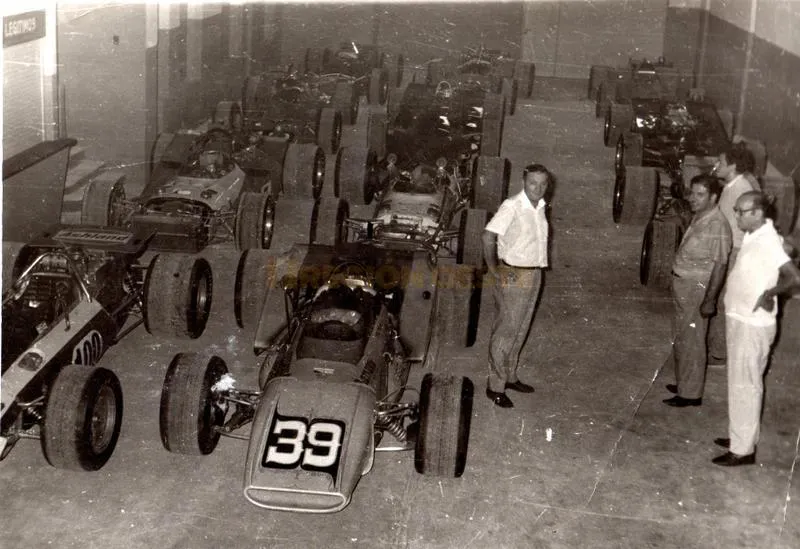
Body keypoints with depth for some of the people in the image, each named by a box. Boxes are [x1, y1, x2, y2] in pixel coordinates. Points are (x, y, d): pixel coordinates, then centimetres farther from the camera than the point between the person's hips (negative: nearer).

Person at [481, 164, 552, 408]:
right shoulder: (511, 206, -18)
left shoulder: (541, 207, 7)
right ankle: (495, 386, 7)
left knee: (520, 331, 17)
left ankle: (509, 376, 31)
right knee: (505, 331, -1)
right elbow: (488, 236, -26)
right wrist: (494, 268, -18)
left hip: (533, 276, 8)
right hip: (513, 277, -8)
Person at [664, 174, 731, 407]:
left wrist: (709, 300, -23)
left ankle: (690, 394, 10)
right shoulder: (698, 218, 8)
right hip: (683, 284, 10)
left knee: (691, 342, 0)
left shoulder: (716, 225, -21)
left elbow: (720, 265, -22)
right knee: (680, 338, 19)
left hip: (697, 289, -10)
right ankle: (683, 383, 34)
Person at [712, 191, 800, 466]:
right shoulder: (754, 235, 4)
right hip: (740, 319, 10)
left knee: (745, 385, 0)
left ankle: (743, 449, 10)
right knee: (740, 382, 20)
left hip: (752, 324, -10)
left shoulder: (767, 241, -23)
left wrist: (769, 294, -19)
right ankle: (741, 436, 34)